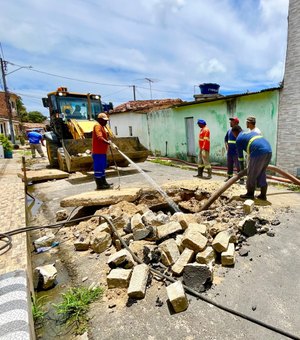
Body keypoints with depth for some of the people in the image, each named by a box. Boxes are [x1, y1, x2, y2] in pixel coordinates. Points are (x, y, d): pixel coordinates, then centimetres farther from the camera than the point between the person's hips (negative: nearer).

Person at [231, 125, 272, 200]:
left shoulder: (239, 138, 9)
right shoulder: (251, 133, 32)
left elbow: (240, 154, 13)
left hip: (259, 152, -8)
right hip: (268, 151, 8)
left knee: (251, 174, 6)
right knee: (262, 173, 17)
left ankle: (250, 194, 16)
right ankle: (263, 195, 20)